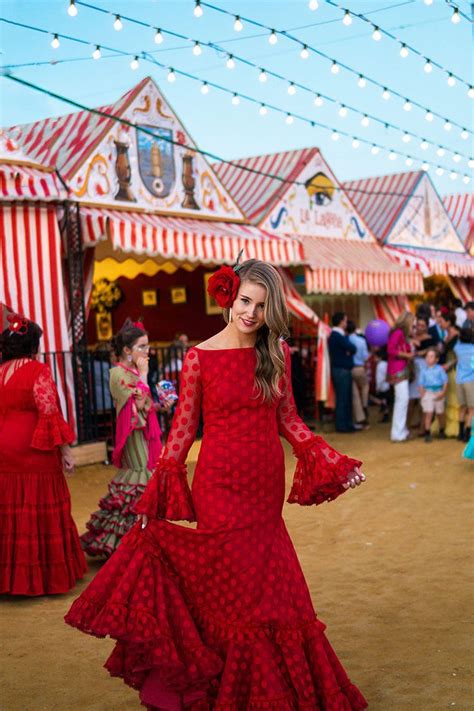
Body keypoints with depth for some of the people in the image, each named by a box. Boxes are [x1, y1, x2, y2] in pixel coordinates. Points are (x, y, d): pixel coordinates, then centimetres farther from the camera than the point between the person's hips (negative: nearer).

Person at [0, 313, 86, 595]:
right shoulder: (38, 371, -11)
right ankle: (45, 575, 10)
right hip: (34, 454, -6)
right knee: (40, 514, 3)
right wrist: (65, 450, -11)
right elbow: (49, 414, -16)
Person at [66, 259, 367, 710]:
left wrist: (335, 463, 1)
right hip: (220, 487, -3)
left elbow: (288, 420, 10)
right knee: (232, 592, 4)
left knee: (272, 591, 9)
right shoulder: (199, 358, -6)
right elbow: (183, 428, -3)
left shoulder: (277, 353, 4)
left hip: (266, 487, 3)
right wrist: (156, 496, -5)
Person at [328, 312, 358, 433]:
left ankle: (347, 423, 18)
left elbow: (349, 349, 16)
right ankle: (341, 425, 0)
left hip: (343, 370, 10)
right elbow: (352, 348, -16)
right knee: (342, 398, -5)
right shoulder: (337, 336, -17)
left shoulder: (337, 335, 16)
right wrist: (350, 350, 2)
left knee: (347, 398, 13)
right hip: (341, 370, -10)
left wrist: (349, 350, -3)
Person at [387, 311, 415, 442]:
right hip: (398, 371, -10)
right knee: (402, 398, -12)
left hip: (402, 370, 10)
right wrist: (407, 355, -12)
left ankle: (401, 431, 19)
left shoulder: (402, 334, 17)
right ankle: (398, 433, -11)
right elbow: (390, 350, -20)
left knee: (401, 400, 12)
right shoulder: (398, 333, -12)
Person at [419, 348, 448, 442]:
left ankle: (442, 432, 30)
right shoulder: (424, 370, 4)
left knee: (440, 414, 12)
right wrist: (422, 394, -4)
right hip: (428, 393, 0)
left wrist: (443, 392, -10)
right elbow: (421, 384, 7)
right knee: (428, 413, -9)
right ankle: (427, 434, -6)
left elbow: (445, 381, -1)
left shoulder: (440, 369, -1)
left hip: (438, 393, 0)